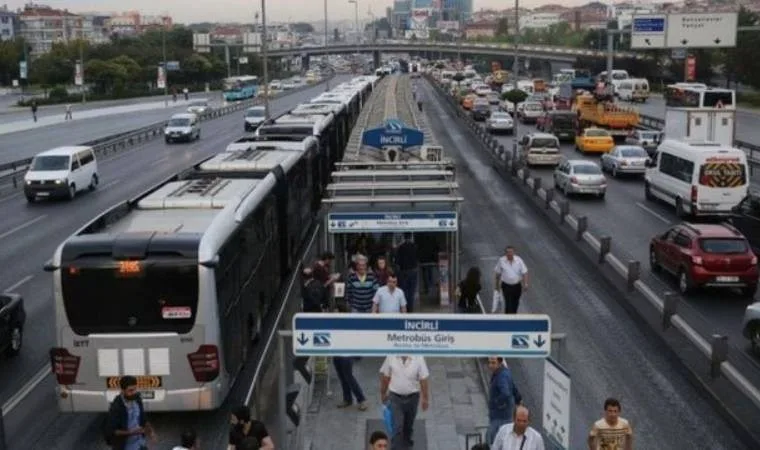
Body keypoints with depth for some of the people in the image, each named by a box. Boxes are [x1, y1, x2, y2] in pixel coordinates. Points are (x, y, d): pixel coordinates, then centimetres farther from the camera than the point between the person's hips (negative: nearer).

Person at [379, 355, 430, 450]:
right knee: (397, 426, -5)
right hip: (396, 397, -1)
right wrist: (383, 393, 9)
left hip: (412, 397, 1)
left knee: (409, 423, 23)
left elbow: (423, 379, -9)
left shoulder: (418, 358, -18)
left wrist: (425, 398, -3)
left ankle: (406, 441, 49)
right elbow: (385, 375, -1)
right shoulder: (391, 357, -15)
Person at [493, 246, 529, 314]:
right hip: (506, 286, -2)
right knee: (508, 304, -9)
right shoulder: (501, 261, -9)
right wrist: (496, 285, 7)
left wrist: (525, 284, -16)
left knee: (515, 303, 16)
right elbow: (497, 273, 2)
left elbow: (524, 273, -6)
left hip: (517, 285, 2)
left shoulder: (519, 260, -9)